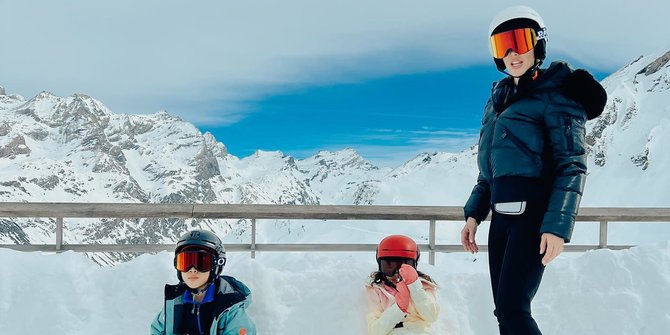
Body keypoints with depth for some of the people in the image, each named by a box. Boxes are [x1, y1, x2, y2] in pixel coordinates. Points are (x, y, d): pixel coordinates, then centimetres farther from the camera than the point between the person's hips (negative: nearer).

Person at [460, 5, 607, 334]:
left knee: (511, 309, -12)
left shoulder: (555, 94, -4)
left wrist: (557, 225, -20)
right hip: (502, 215, 7)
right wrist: (473, 214, 12)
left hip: (534, 213, -7)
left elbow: (573, 166, -11)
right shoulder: (497, 100, 17)